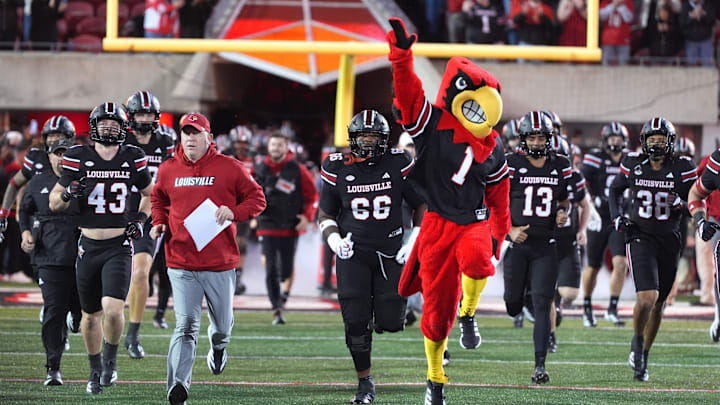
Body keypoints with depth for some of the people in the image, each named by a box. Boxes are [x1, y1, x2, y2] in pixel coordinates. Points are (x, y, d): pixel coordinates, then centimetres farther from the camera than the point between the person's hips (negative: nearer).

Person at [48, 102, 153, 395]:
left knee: (113, 309, -19)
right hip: (89, 247, 1)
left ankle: (111, 360, 8)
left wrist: (140, 219, 3)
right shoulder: (78, 158, -2)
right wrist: (68, 194, -19)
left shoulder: (132, 159, 1)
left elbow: (150, 193, 19)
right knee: (91, 315, 10)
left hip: (119, 247, -1)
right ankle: (96, 371, 30)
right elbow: (54, 203, 3)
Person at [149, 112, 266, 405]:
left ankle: (218, 347, 51)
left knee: (222, 325, 15)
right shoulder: (168, 170, 6)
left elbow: (256, 199, 4)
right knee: (186, 325, -13)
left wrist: (233, 212, -13)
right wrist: (159, 223, 6)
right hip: (181, 264, 0)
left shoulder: (229, 168, -2)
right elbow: (159, 200, 25)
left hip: (220, 263, 0)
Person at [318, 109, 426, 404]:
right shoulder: (338, 169, -1)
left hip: (390, 252, 0)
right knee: (356, 322, -8)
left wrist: (413, 243, -4)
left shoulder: (398, 164, -3)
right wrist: (334, 240, -10)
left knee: (390, 323, -5)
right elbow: (326, 214, 9)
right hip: (353, 253, 0)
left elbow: (421, 206, 7)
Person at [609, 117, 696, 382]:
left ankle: (643, 357, 29)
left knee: (658, 304, 11)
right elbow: (615, 190, 17)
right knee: (647, 298, -20)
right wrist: (617, 216, 1)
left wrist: (681, 203, -21)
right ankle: (637, 340, 8)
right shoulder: (633, 166, -1)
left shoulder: (682, 169, -5)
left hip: (669, 241, 2)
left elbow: (699, 200, -1)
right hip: (640, 237, -2)